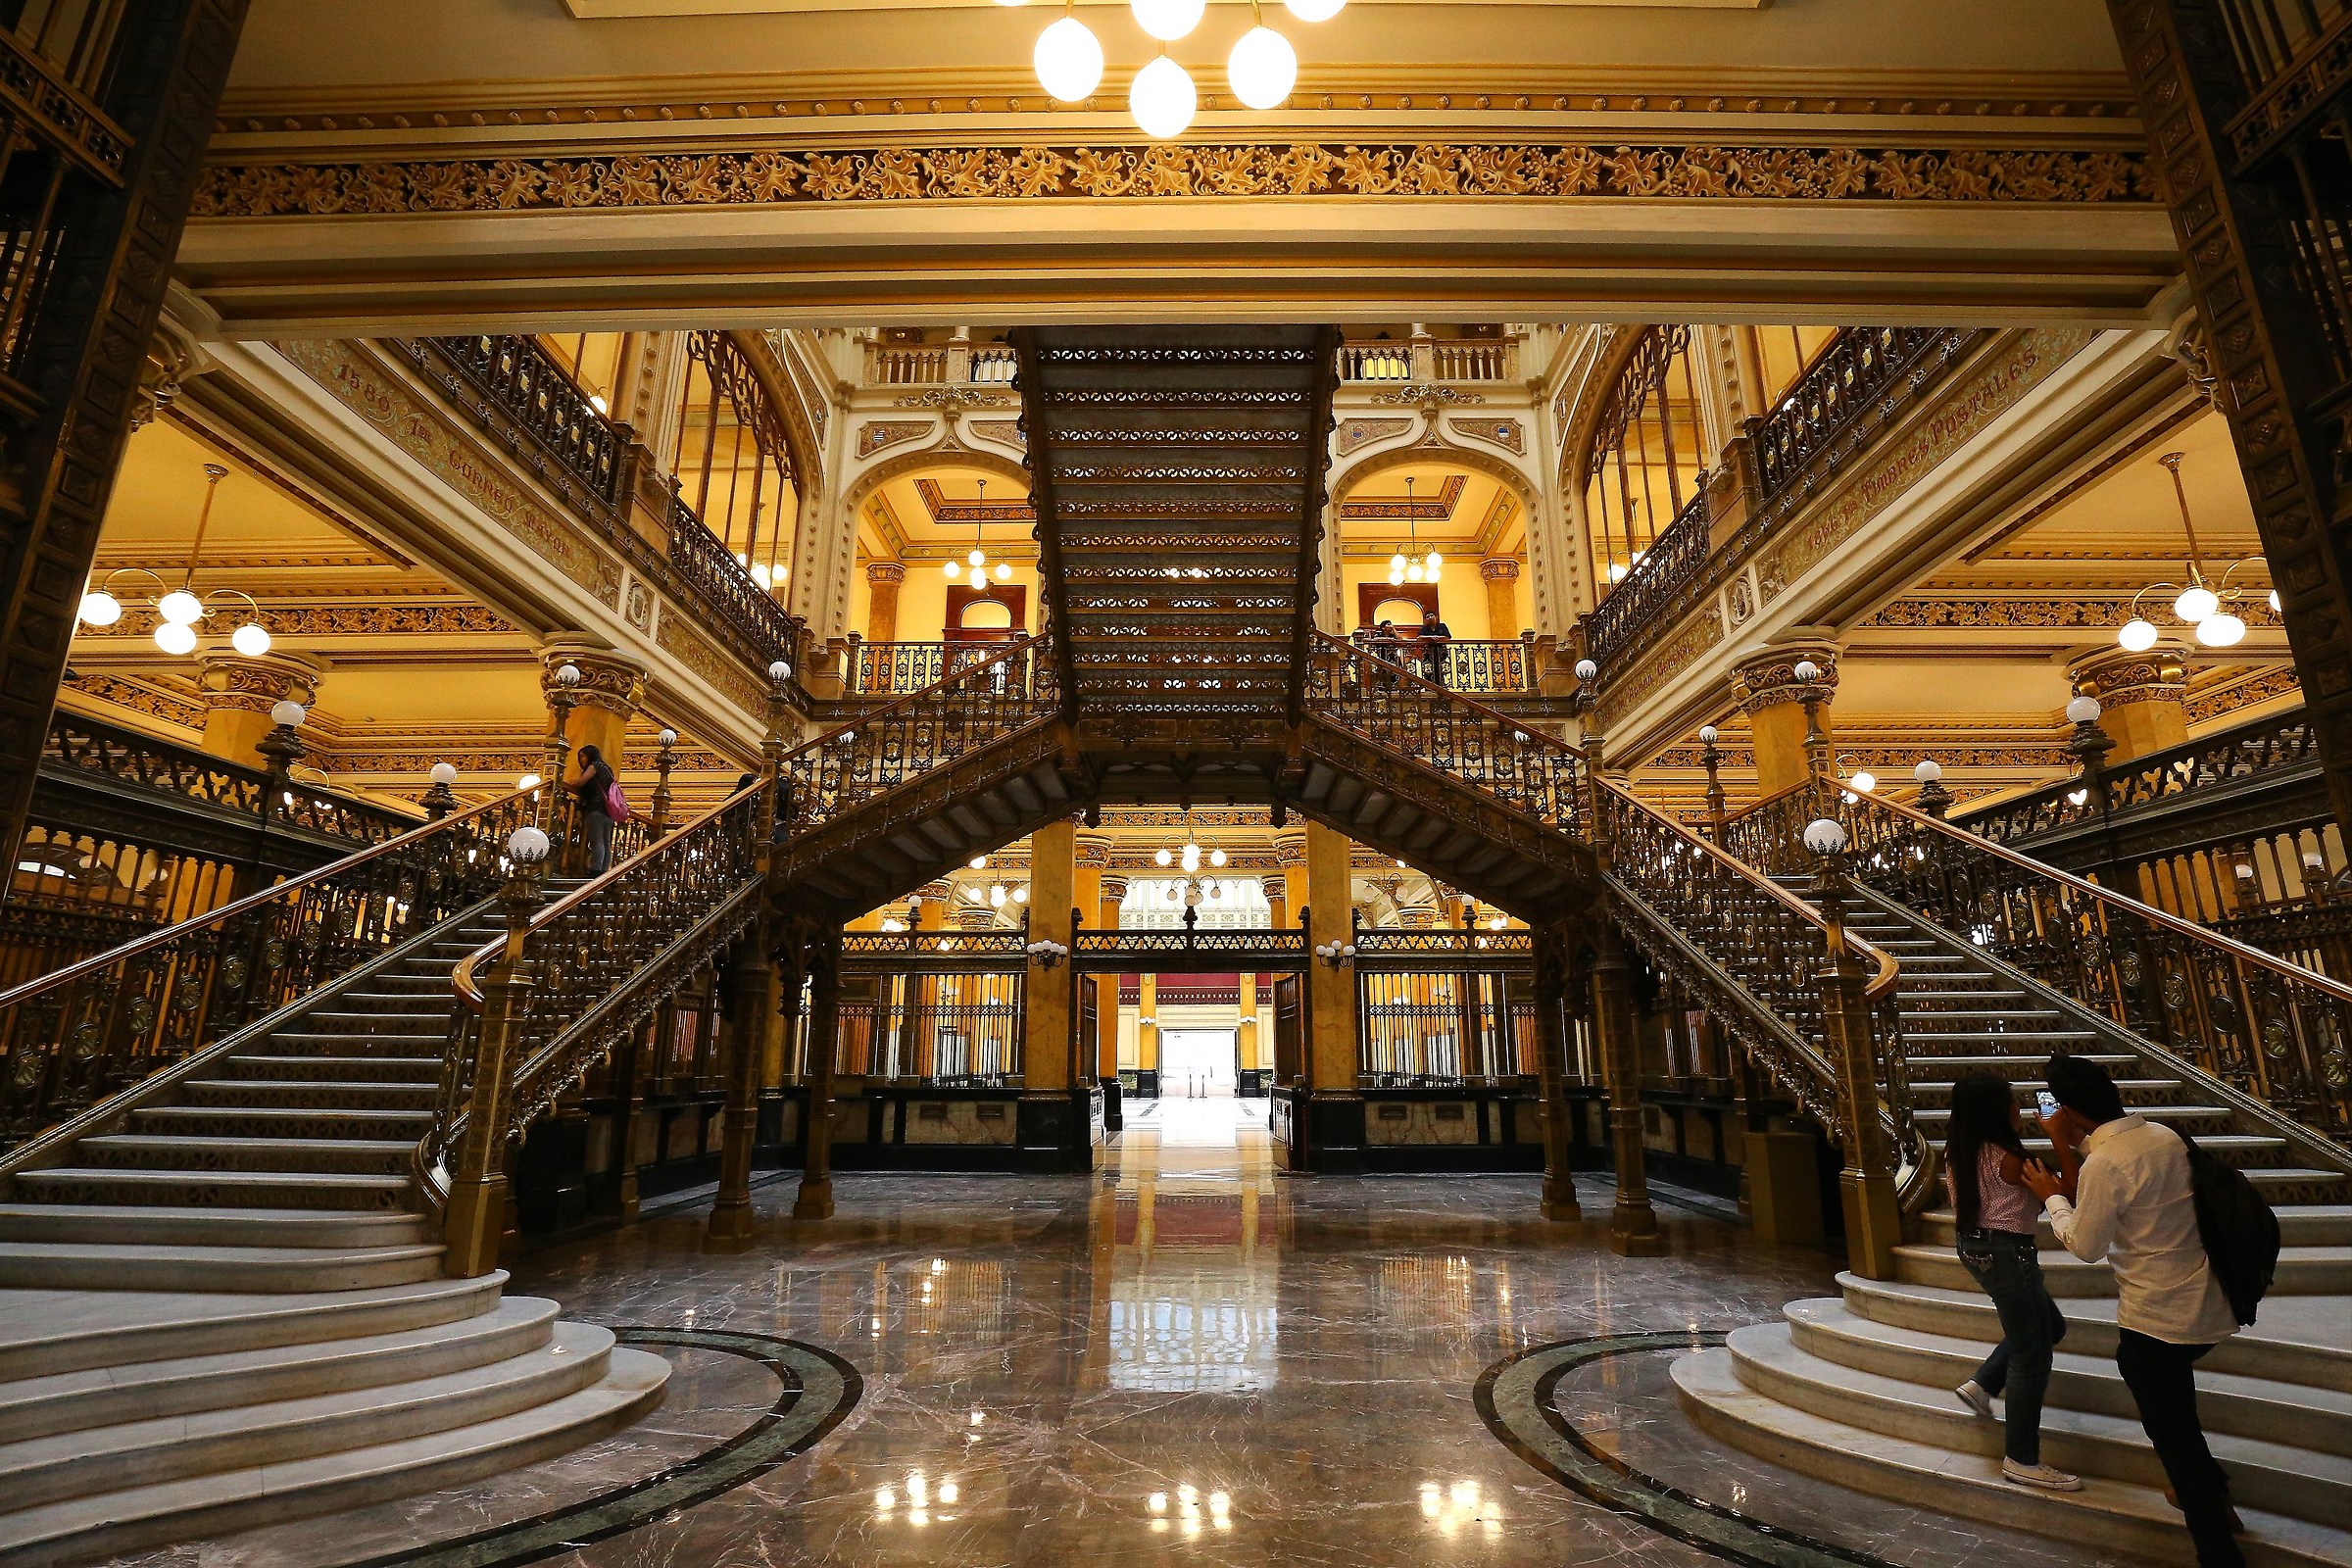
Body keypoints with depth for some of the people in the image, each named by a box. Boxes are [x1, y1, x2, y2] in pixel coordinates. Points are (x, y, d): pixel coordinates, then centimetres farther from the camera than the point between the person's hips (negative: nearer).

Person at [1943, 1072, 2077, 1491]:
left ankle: (1982, 1385, 24)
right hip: (2005, 1252, -9)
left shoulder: (1957, 1152, 2)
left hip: (1973, 1247, 9)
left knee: (2049, 1325, 26)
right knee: (2031, 1354, 2)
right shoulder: (2007, 1158, -22)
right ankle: (2021, 1461, 9)